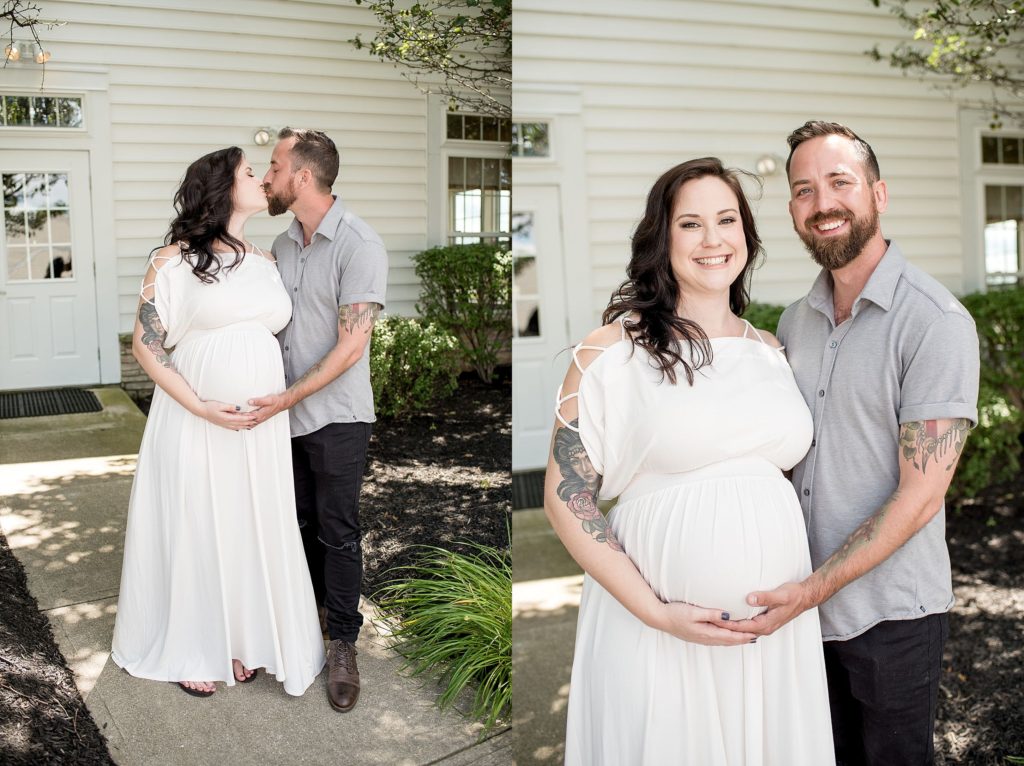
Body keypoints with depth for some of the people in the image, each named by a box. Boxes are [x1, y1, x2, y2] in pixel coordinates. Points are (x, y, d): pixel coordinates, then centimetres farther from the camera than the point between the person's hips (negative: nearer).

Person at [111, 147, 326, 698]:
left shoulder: (264, 261, 10)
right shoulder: (174, 260, -6)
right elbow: (145, 344, -8)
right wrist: (203, 409, -16)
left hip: (261, 423, 5)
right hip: (195, 421, -5)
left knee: (253, 528, 10)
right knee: (196, 529, 6)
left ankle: (241, 641, 28)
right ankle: (192, 650, 24)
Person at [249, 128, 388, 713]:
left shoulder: (359, 245, -15)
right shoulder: (283, 244, 7)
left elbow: (350, 346, -19)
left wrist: (288, 398, -20)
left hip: (337, 417, -6)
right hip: (287, 413, 6)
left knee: (338, 532, 3)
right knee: (303, 523, 16)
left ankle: (343, 644, 17)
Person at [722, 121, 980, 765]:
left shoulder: (937, 322, -16)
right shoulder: (794, 321, 5)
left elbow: (919, 493, -19)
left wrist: (815, 589, -22)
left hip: (893, 614, -5)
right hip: (803, 600, 6)